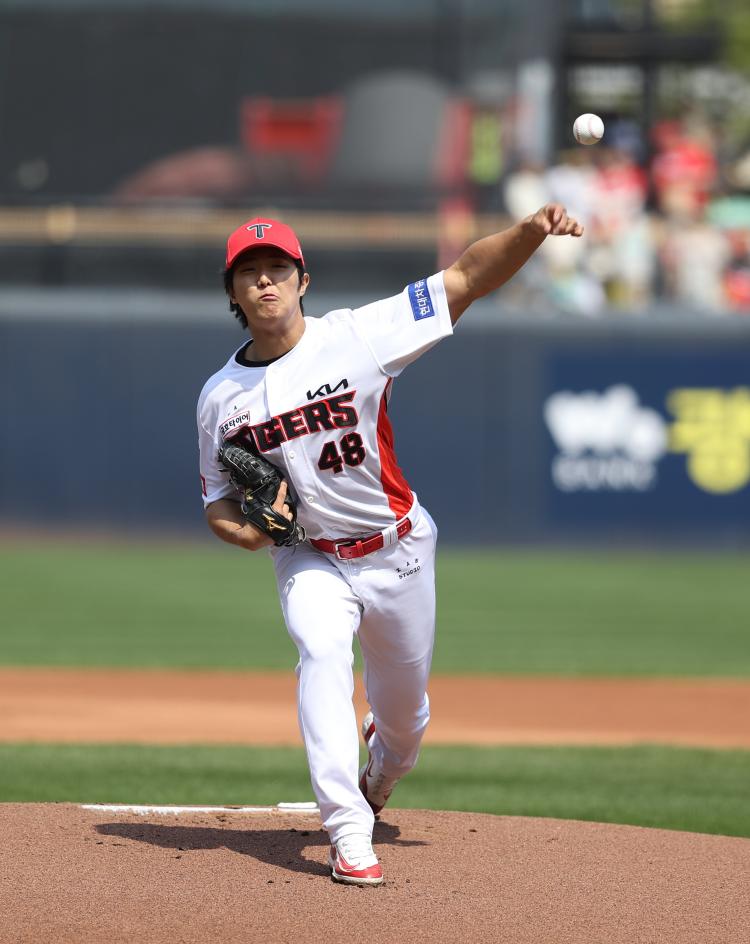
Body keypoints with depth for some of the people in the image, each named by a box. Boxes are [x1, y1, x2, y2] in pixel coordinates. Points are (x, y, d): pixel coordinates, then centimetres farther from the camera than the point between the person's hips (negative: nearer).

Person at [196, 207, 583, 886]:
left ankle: (380, 774, 51)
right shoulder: (221, 396, -6)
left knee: (404, 714, 13)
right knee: (322, 653, -29)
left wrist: (530, 232, -39)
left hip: (398, 552, 0)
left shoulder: (356, 337, -16)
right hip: (310, 559, 0)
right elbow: (219, 500, 6)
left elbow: (469, 278, -21)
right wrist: (244, 530, -18)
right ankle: (349, 836, -30)